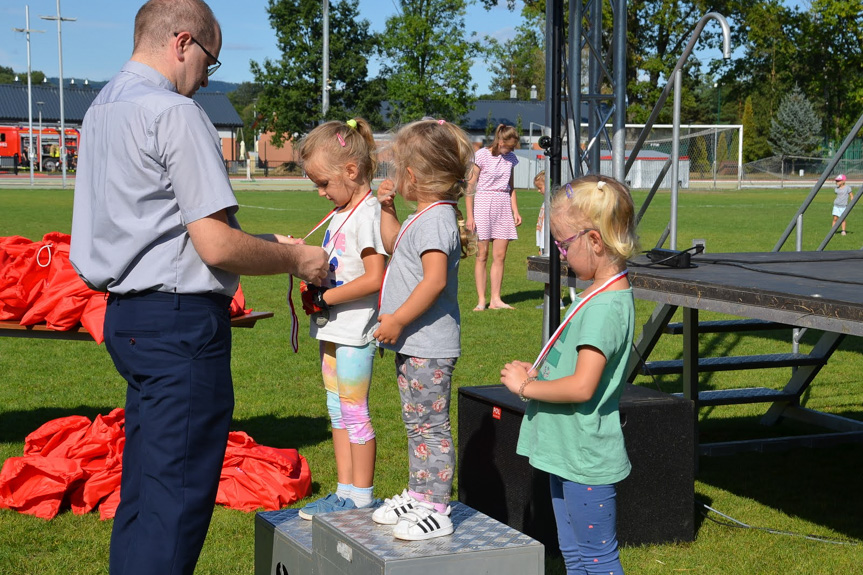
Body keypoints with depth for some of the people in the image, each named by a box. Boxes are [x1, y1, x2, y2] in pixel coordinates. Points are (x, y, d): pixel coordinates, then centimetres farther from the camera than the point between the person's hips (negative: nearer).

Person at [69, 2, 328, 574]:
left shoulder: (101, 111, 15)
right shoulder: (174, 113, -14)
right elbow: (217, 246, -19)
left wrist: (263, 242, 18)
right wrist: (295, 259, -2)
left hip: (127, 316, 10)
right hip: (180, 322, -10)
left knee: (143, 490, 16)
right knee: (178, 496, -4)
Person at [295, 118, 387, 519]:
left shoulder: (367, 213, -16)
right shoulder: (341, 213, 13)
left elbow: (374, 278, -23)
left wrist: (325, 298, -19)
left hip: (354, 331, -10)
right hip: (333, 328, 10)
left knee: (354, 412, -2)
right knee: (338, 411, 14)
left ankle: (362, 498, 7)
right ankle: (346, 492, 23)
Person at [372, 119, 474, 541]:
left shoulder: (435, 219, -19)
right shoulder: (425, 216, 13)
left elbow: (435, 280, -29)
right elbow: (395, 248, 33)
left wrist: (397, 320, -25)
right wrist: (388, 210, 20)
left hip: (428, 347, -11)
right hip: (414, 345, 11)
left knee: (430, 426, -5)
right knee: (416, 424, 18)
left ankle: (436, 511, 1)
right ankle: (417, 497, 30)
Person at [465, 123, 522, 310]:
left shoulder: (510, 159, 10)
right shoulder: (482, 155, -7)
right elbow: (470, 187, -6)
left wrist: (516, 211, 11)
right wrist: (470, 216, -10)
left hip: (503, 206, 5)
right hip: (483, 203, -5)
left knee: (500, 255, 2)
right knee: (482, 254, -2)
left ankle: (495, 299, 7)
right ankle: (481, 300, 1)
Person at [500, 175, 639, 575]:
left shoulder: (606, 306, -23)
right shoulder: (601, 294, 8)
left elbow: (582, 386, -29)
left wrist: (525, 386, -15)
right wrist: (539, 371, 2)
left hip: (586, 459, -10)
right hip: (568, 451, 10)